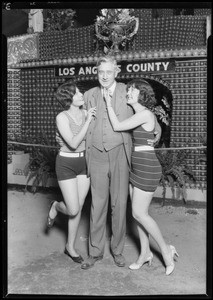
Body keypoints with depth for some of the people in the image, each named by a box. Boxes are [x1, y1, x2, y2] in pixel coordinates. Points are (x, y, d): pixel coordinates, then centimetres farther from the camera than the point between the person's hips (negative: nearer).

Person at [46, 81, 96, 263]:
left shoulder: (86, 113, -1)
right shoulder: (62, 118, -16)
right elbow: (73, 143, -24)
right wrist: (87, 121, -23)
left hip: (84, 163, 5)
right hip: (66, 165, -5)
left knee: (78, 208, 9)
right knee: (73, 211, -5)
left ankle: (70, 247, 26)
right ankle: (56, 207, 32)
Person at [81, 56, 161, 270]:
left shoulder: (127, 92, -1)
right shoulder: (90, 95, 8)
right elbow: (87, 128, 14)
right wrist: (87, 156, 10)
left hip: (119, 154, -2)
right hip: (97, 155, 2)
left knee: (119, 204, 6)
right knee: (97, 204, 8)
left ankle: (117, 249, 25)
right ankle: (95, 252, 23)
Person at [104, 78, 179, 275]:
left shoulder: (145, 113, -15)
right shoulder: (137, 114, 13)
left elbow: (117, 127, -14)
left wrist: (109, 104, -6)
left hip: (147, 168, -9)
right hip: (136, 167, 9)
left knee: (139, 213, -4)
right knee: (139, 212, 12)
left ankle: (166, 249, 14)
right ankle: (145, 252, 26)